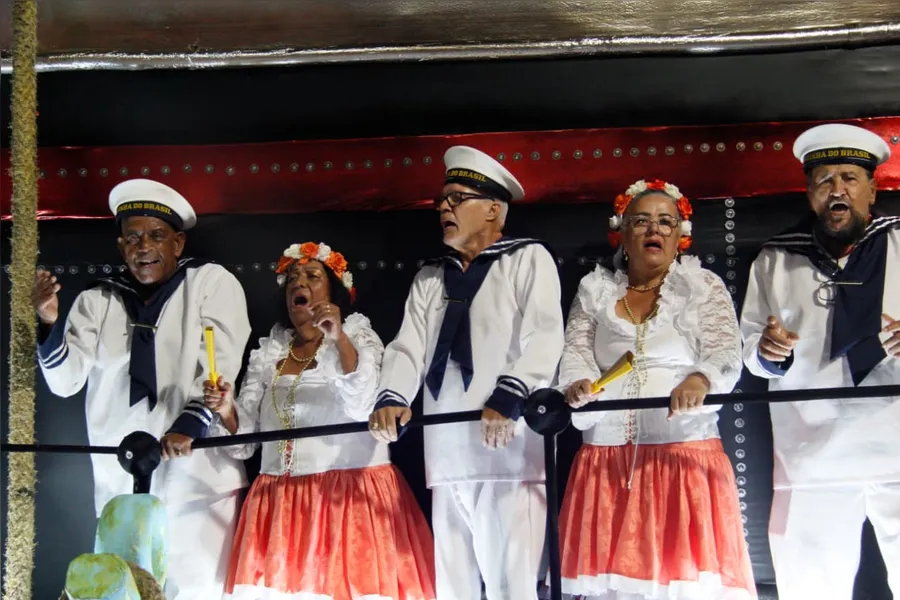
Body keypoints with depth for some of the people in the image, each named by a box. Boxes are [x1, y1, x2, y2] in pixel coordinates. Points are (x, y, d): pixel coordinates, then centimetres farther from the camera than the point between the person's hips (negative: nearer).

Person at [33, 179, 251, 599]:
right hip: (119, 484, 3)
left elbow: (221, 364, -7)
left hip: (198, 478, -3)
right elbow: (65, 381, 7)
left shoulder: (212, 282, 4)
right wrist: (49, 323, -9)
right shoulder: (96, 301, 14)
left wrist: (188, 425, -21)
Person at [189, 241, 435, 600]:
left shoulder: (359, 339, 3)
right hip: (280, 504, 3)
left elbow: (364, 408, -16)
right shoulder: (267, 354, 13)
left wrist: (339, 339, -26)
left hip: (349, 498, -3)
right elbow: (243, 443, 10)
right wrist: (226, 411, -10)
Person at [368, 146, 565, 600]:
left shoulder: (529, 259, 6)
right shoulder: (428, 280, 22)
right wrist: (392, 399, -12)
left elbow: (544, 337, -9)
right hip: (446, 458, 6)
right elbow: (408, 348, 9)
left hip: (509, 453, -5)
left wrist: (509, 398, -26)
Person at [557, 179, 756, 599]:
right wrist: (579, 383, -17)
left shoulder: (703, 287, 6)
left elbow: (726, 353, -5)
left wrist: (699, 379, -28)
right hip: (608, 455, 2)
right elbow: (575, 349, 7)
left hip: (685, 450, -2)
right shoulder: (594, 289, 13)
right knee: (612, 566, 0)